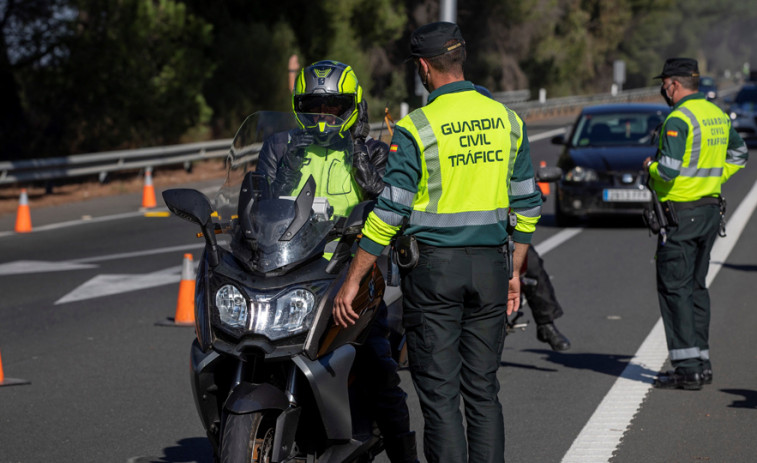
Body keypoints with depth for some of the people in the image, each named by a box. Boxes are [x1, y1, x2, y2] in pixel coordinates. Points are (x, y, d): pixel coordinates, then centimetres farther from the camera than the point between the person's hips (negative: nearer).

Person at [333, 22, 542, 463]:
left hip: (432, 265, -4)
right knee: (482, 389, 10)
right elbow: (527, 206, 10)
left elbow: (390, 212, -13)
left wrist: (352, 281, -7)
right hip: (490, 262, 5)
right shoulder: (507, 120, 6)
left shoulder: (416, 128, -11)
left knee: (439, 393, 0)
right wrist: (515, 272, 19)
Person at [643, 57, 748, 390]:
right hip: (710, 210, 9)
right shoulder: (717, 114, 11)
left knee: (674, 288, -4)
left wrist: (650, 166, -4)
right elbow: (738, 154, 25)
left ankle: (687, 367, -7)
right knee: (696, 286, 15)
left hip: (680, 213, -8)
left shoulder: (678, 119, -17)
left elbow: (669, 170, -24)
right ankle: (701, 361, 16)